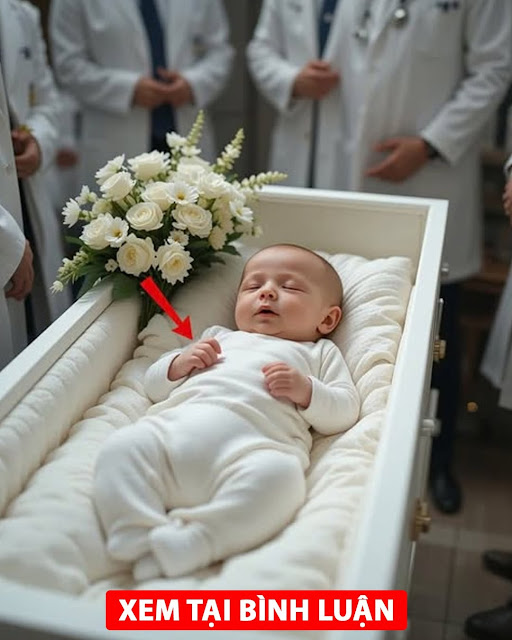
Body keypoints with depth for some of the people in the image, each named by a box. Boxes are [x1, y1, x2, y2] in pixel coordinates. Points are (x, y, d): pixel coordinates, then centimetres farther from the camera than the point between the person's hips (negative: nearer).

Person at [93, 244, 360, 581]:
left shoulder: (319, 352, 32)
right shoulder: (217, 337, 38)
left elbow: (345, 411, 18)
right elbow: (155, 383, 34)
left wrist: (305, 390, -1)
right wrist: (179, 363, 12)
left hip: (253, 444, -3)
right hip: (174, 424, 3)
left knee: (279, 473, -36)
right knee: (122, 447, -25)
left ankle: (186, 545, -41)